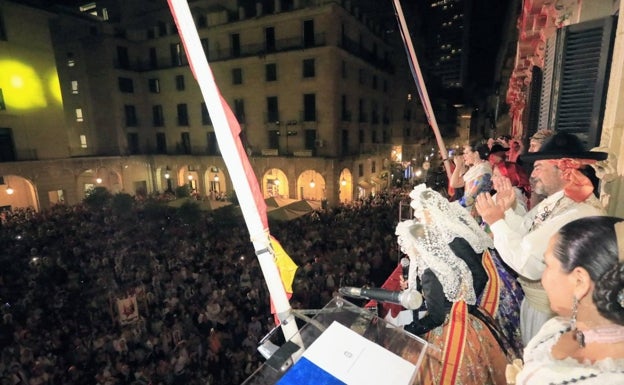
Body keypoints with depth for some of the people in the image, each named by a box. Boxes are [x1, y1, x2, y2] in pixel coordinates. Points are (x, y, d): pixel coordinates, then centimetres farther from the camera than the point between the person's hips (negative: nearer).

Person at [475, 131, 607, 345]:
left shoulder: (581, 214, -32)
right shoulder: (554, 201, -1)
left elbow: (527, 263, -34)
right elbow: (523, 233, 6)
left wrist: (496, 222, -24)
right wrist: (506, 210, -6)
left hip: (552, 311, -8)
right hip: (533, 300, 8)